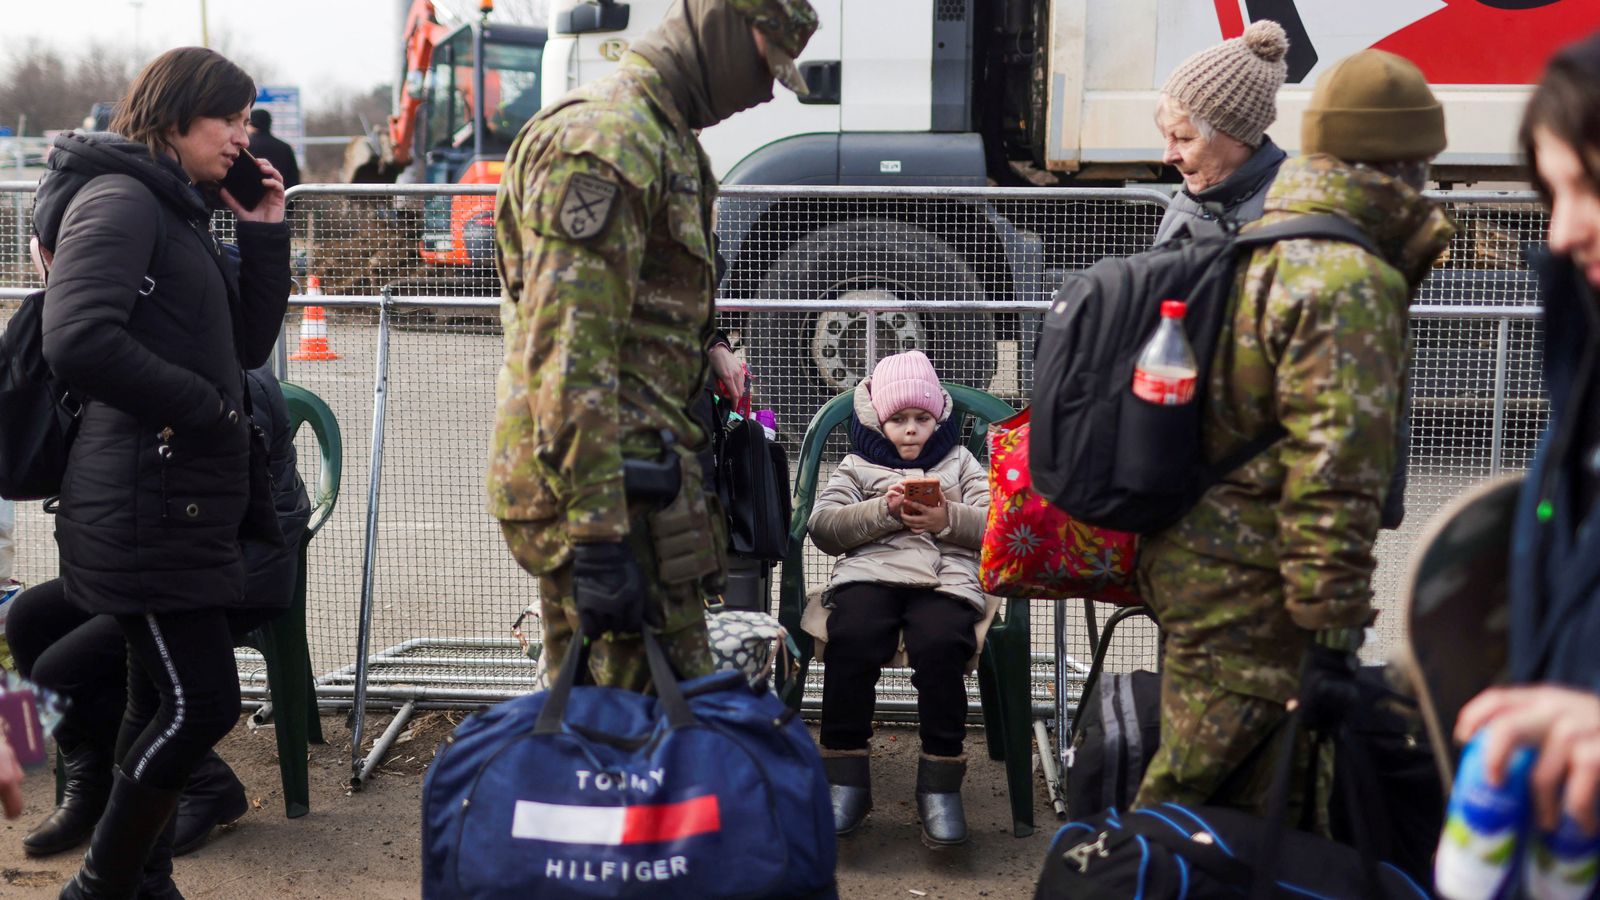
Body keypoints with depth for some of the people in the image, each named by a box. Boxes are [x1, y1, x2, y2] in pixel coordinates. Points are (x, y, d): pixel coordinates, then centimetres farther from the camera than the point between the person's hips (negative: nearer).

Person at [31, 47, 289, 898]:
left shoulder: (178, 210, 17)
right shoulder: (119, 198, -12)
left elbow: (247, 344, 16)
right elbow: (78, 342, -26)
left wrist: (265, 232, 6)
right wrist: (205, 409, -17)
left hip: (185, 499, 10)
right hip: (146, 505, -10)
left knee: (163, 701, 15)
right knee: (200, 702, -8)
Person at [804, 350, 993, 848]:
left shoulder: (960, 463, 26)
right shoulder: (856, 466, 24)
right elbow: (823, 526, 8)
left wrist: (948, 519, -6)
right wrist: (883, 511, -5)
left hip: (945, 578, 0)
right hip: (869, 573, 0)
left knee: (941, 645, -34)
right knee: (850, 641, -33)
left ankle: (940, 783, -23)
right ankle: (846, 778, -23)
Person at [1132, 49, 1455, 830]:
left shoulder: (1251, 248, 13)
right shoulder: (1349, 282, -19)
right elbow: (1335, 470, -25)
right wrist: (1333, 627, -22)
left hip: (1196, 561, 10)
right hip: (1253, 594, -10)